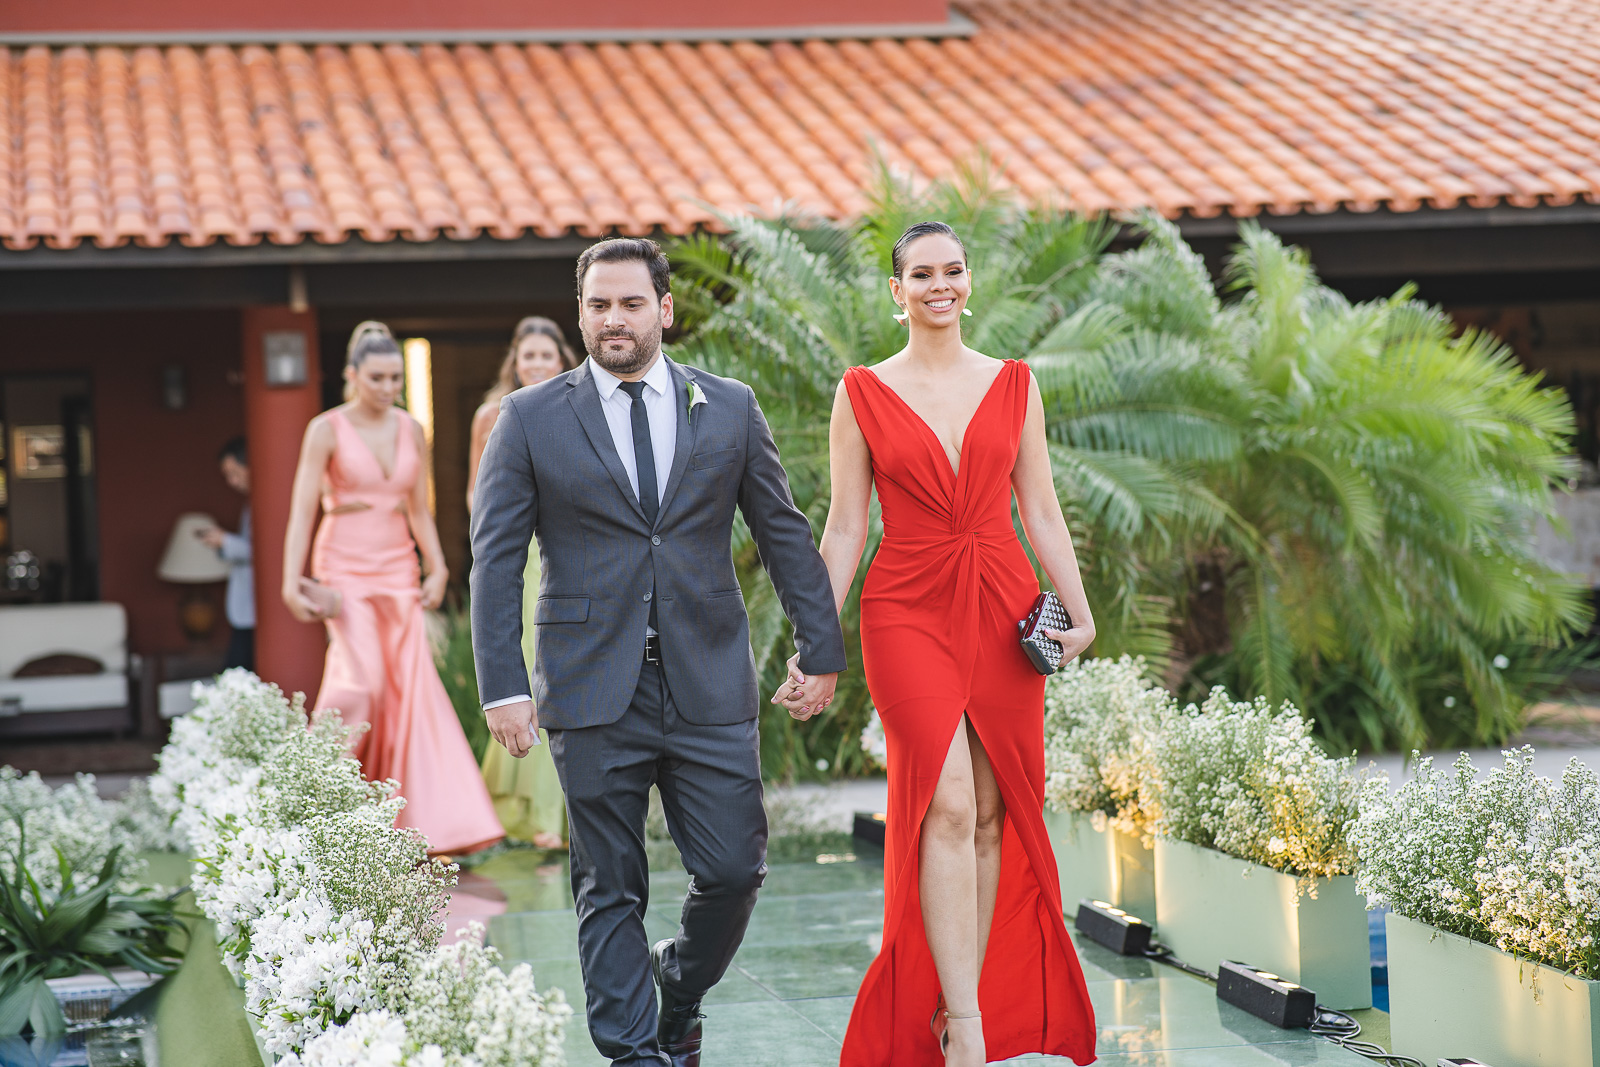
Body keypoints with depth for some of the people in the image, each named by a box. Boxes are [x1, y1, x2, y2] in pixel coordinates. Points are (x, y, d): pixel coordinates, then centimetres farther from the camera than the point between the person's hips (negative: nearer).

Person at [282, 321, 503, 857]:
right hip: (345, 571, -4)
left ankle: (434, 822, 0)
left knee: (412, 687, -3)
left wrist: (437, 568, 4)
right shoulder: (327, 429, -4)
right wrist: (292, 580, -13)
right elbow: (302, 510, -6)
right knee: (361, 681, -17)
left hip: (399, 572, 4)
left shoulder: (411, 431, 9)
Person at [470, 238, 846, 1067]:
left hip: (709, 686, 2)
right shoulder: (529, 419, 3)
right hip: (593, 692, -1)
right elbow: (494, 558, 1)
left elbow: (783, 534, 12)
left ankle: (679, 998, 28)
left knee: (734, 870, 0)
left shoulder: (730, 408, 8)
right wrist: (503, 687, -8)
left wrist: (821, 647, 8)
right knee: (610, 888, 3)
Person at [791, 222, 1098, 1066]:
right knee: (947, 808, -15)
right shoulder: (862, 393, 4)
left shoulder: (1013, 386, 10)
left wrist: (1079, 611, -1)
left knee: (994, 814, 3)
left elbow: (1041, 513, 10)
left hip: (1002, 613, 3)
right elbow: (844, 527, 3)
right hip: (908, 613, -3)